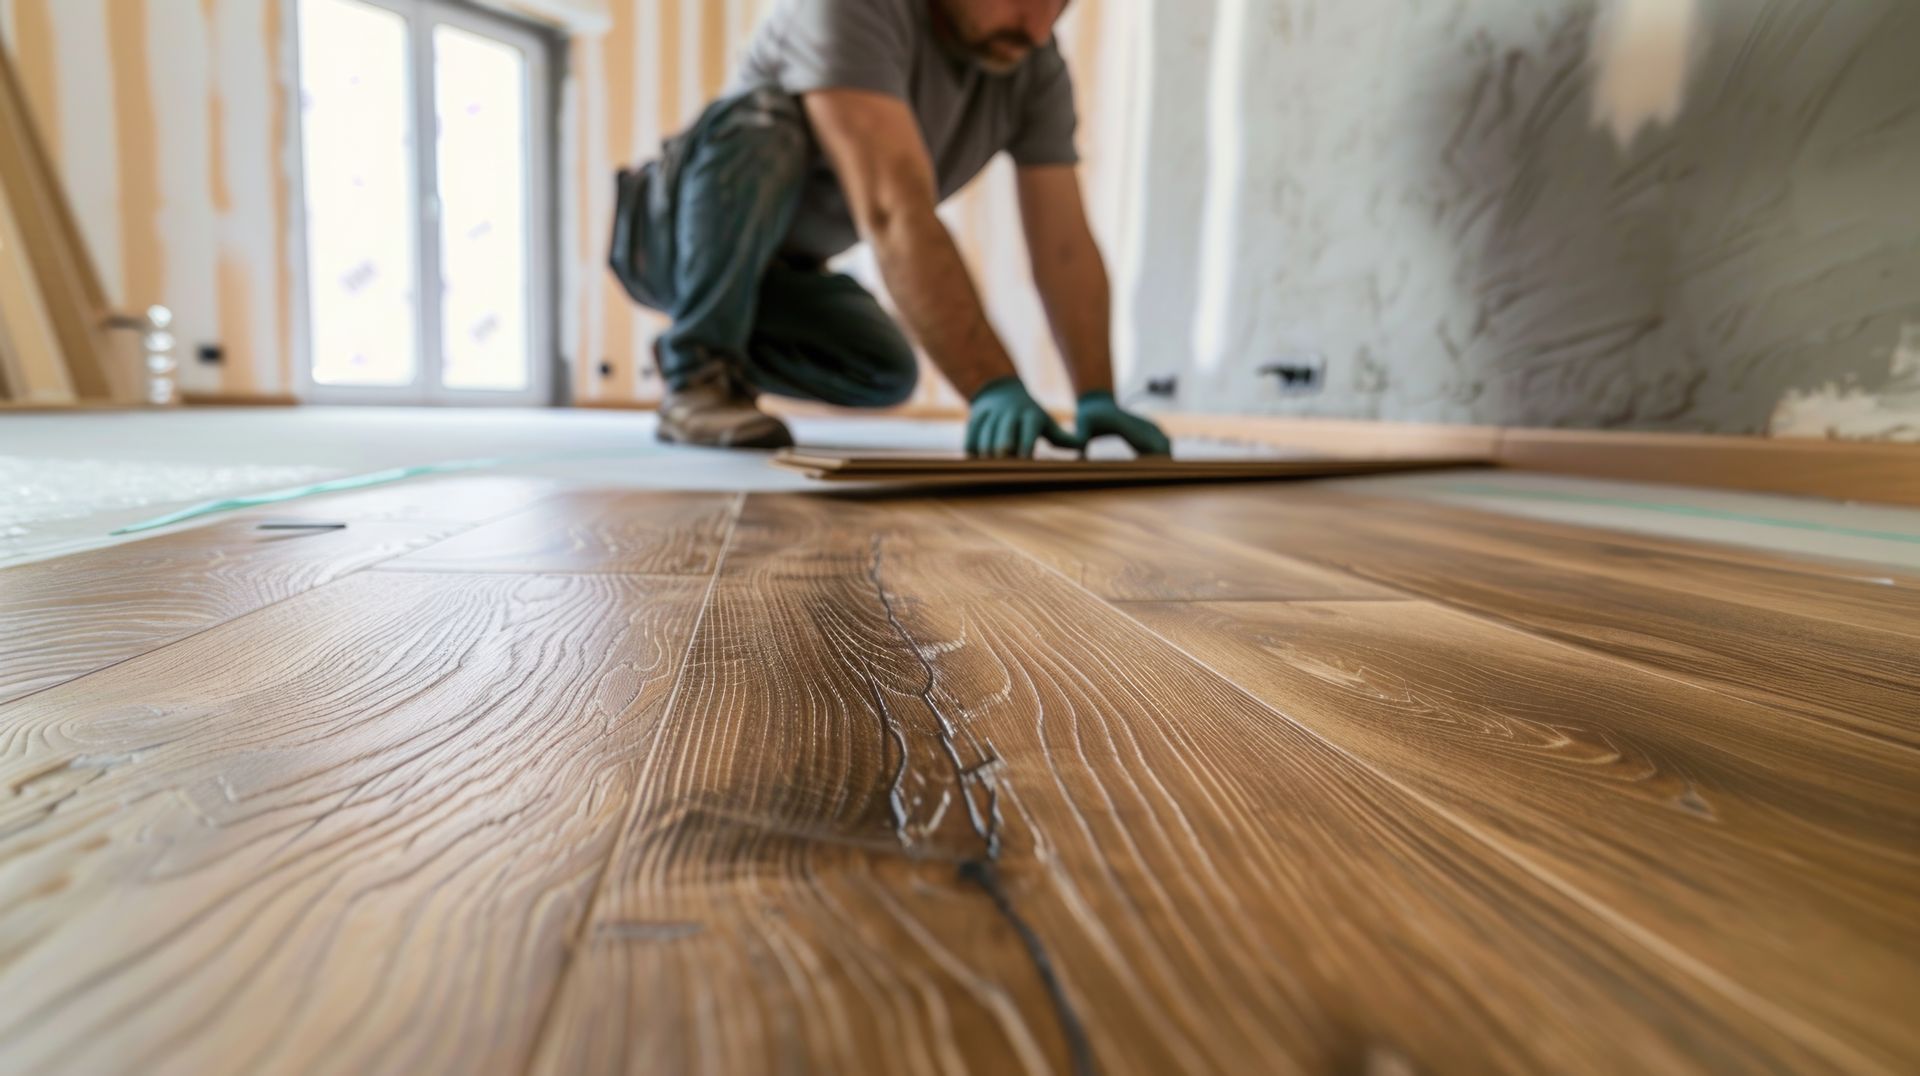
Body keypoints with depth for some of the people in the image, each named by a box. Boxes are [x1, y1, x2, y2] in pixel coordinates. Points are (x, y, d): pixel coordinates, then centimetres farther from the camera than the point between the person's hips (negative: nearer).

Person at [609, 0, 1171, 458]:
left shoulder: (1037, 69, -12)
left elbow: (1064, 243, -18)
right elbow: (894, 213, -44)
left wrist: (1097, 397, -31)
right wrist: (993, 386, -52)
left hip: (778, 269, 6)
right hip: (675, 235, -6)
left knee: (886, 374, -18)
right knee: (763, 124, -34)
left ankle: (732, 351, 11)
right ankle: (697, 370, -18)